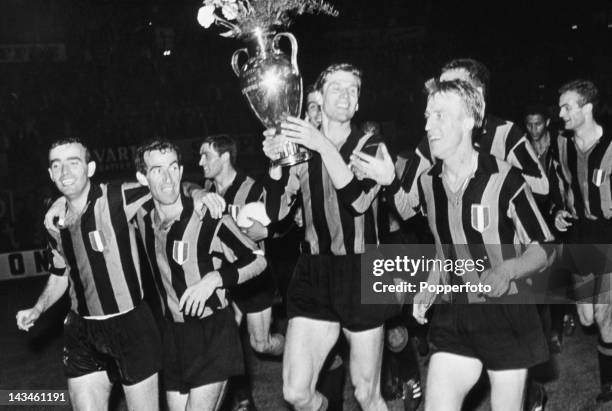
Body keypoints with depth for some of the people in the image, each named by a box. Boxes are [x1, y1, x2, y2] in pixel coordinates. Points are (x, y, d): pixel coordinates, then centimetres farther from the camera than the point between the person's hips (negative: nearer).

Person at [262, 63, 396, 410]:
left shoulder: (370, 146, -1)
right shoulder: (301, 146, 4)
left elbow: (358, 199, -19)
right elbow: (276, 212, -3)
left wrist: (324, 146, -26)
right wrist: (276, 163, -18)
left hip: (361, 276, -2)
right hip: (313, 275, 2)